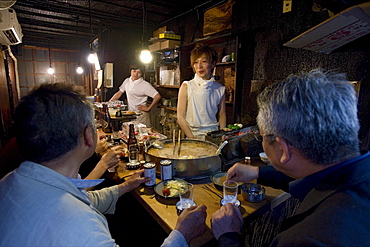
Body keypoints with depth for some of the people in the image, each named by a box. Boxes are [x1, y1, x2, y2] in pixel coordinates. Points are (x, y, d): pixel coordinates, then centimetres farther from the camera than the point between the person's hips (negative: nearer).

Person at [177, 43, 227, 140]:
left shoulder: (220, 89, 4)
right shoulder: (186, 87, -3)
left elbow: (222, 114, 13)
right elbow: (180, 117, -4)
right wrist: (192, 138, -11)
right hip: (193, 133, -2)